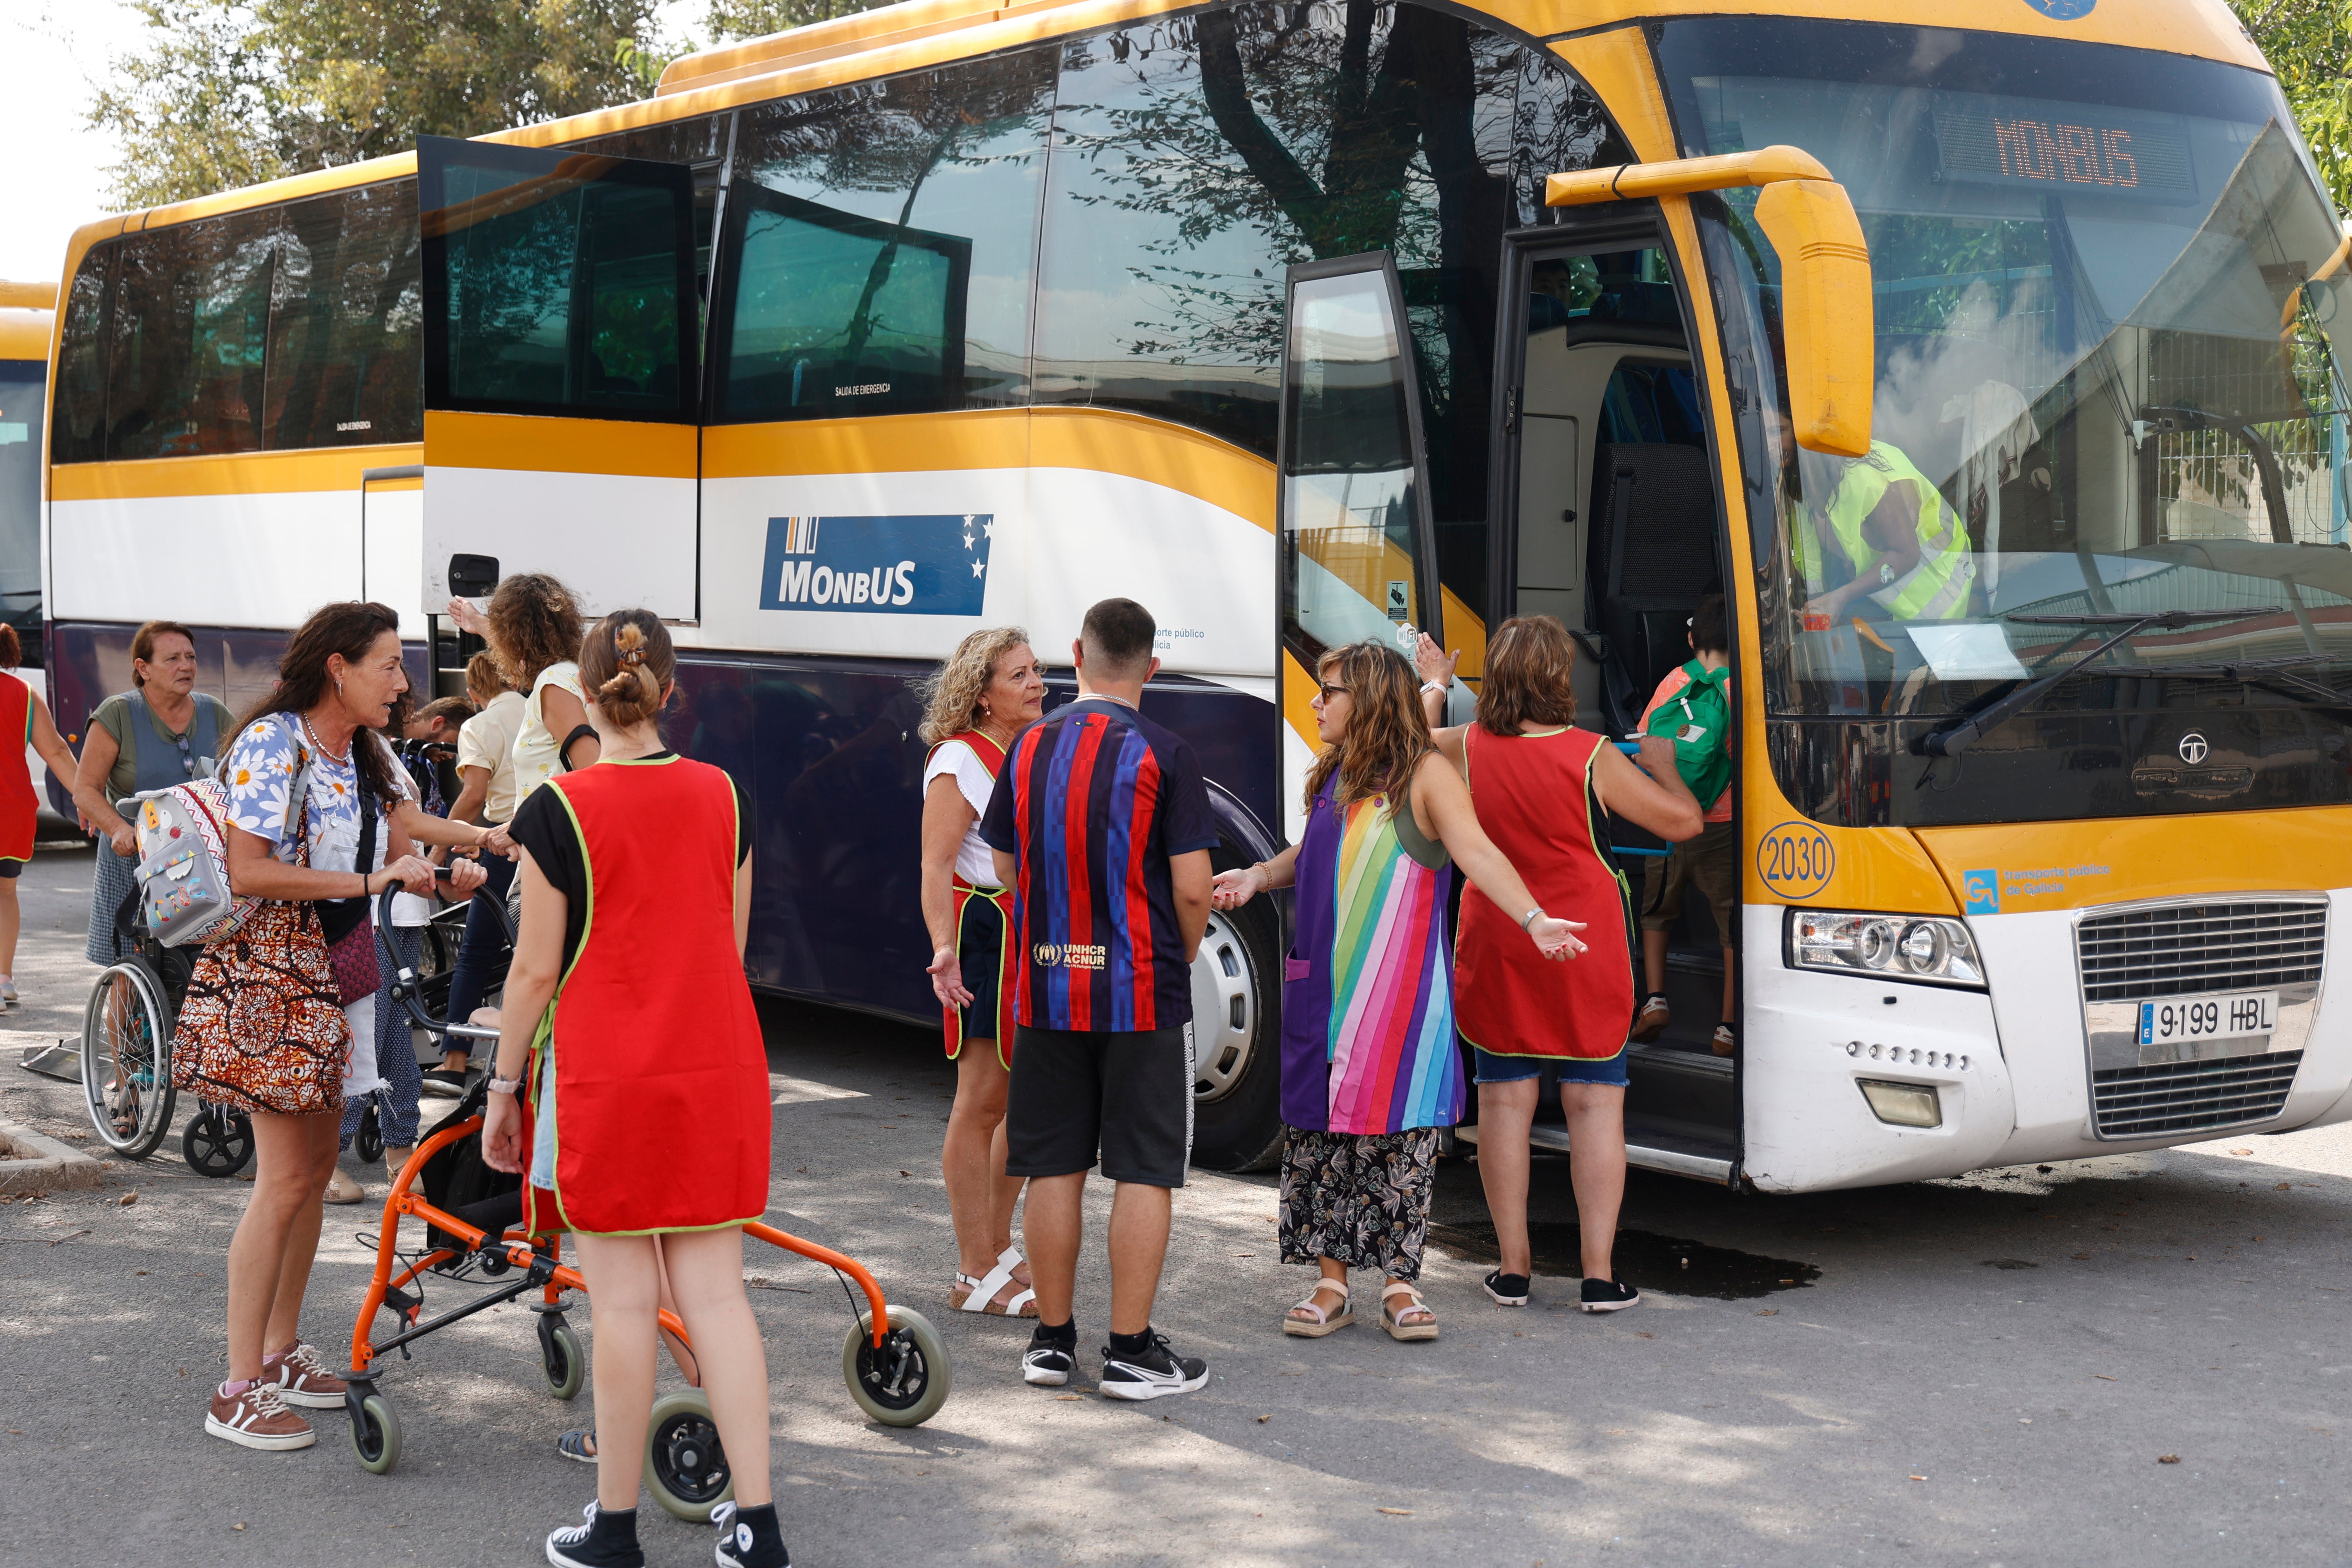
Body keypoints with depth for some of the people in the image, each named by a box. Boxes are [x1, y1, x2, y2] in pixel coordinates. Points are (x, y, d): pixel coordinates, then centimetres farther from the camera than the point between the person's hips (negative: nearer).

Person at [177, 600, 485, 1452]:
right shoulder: (273, 744, -15)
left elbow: (398, 849, 10)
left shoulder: (365, 760, 11)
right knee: (284, 1178, -10)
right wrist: (369, 880, -22)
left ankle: (282, 1352, 25)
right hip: (269, 972, -9)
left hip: (333, 975, 9)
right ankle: (238, 1393, -4)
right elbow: (247, 872, -22)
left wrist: (446, 874, -11)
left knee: (315, 1167, 13)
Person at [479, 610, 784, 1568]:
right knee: (715, 1292, 6)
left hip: (604, 1074, -4)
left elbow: (536, 967, -7)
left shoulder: (558, 811, -9)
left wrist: (503, 1087, 3)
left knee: (623, 1301, 2)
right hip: (716, 1068, 4)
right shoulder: (722, 797, 4)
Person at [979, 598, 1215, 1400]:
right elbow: (1191, 889, -12)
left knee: (1053, 1167, 11)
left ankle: (1053, 1339, 19)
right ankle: (1131, 1350, 4)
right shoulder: (1163, 755, -10)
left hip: (1046, 991, 4)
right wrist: (1180, 960, 7)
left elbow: (1005, 867, 12)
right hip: (1142, 993, -4)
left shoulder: (1030, 748, 3)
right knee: (1144, 1171, 2)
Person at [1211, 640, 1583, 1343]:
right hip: (1321, 991, 6)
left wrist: (1533, 918, -32)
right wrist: (1258, 876, 13)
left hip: (1400, 996, -6)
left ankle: (1399, 1285, 9)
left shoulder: (1426, 775, -8)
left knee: (1398, 1134, -1)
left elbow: (1476, 852, -19)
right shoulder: (1335, 778, 13)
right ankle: (1331, 1284, 16)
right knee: (1319, 1134, 7)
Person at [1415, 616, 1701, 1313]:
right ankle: (1600, 1273, 4)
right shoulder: (1593, 757, -13)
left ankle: (1512, 1267, 14)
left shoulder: (1464, 749, -6)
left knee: (1503, 1099, 10)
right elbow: (1683, 822, -5)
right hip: (1587, 948, -2)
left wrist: (1433, 686, 33)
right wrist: (1663, 766, 14)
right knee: (1596, 1101, 4)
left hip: (1495, 947, 2)